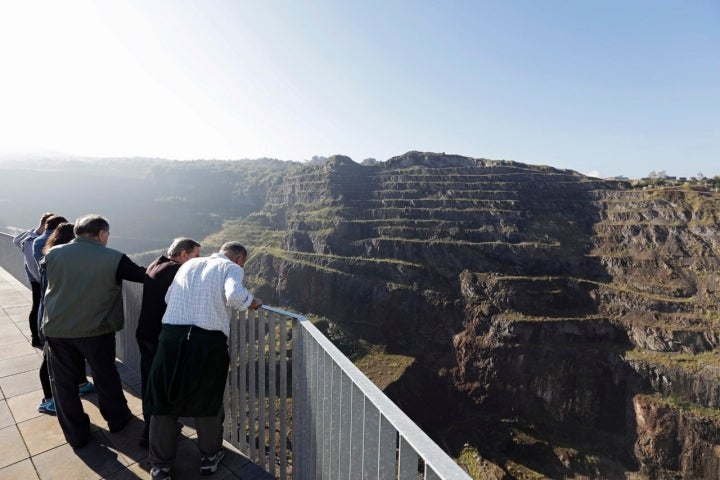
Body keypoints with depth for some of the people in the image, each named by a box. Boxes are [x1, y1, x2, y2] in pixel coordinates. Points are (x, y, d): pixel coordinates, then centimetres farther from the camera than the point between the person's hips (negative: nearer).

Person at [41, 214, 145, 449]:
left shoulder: (53, 254, -3)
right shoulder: (113, 258, -15)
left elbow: (48, 280, 13)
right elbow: (144, 276, -8)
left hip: (56, 329, 2)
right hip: (96, 330, -2)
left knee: (63, 382, 17)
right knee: (106, 376, 18)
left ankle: (77, 434, 29)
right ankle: (117, 419, 36)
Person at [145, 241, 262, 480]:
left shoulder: (189, 264, 18)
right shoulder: (231, 267, 2)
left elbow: (168, 298, 22)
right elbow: (234, 295, -19)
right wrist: (252, 302, 0)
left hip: (171, 335, 4)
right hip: (208, 340, -3)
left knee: (163, 400, 19)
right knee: (208, 402, 19)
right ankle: (210, 456, 39)